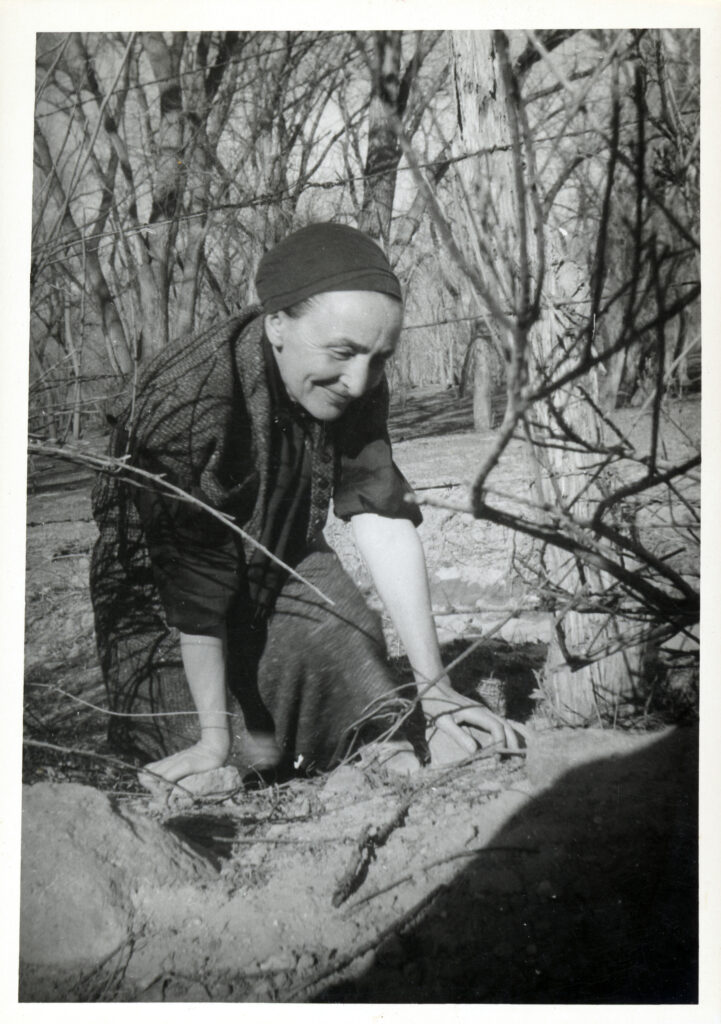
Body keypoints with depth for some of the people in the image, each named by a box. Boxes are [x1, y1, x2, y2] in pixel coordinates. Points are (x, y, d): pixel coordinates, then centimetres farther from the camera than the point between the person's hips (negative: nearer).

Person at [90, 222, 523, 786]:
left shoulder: (355, 385, -19)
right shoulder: (187, 407, -37)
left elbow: (383, 519, -22)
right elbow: (196, 592, -31)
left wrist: (434, 687, -25)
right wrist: (214, 738, -23)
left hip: (281, 558, 5)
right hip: (160, 584, -4)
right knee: (253, 757, -10)